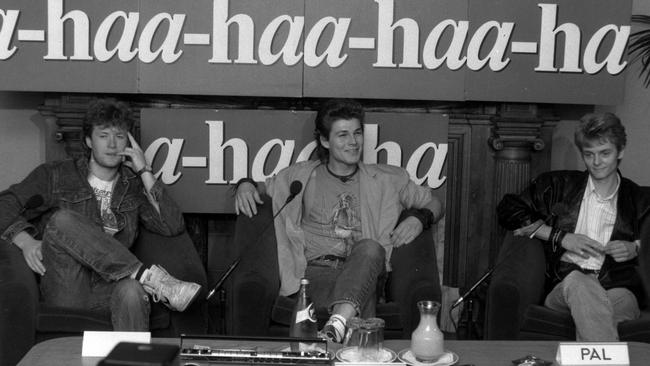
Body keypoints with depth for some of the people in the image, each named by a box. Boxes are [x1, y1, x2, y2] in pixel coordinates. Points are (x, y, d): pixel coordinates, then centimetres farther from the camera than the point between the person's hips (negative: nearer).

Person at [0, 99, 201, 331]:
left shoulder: (134, 186, 19)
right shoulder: (56, 175, 15)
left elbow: (173, 227, 4)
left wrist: (144, 172, 4)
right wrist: (26, 241, -13)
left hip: (107, 292, 0)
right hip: (65, 292, 0)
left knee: (132, 292, -36)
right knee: (62, 220, -28)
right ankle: (150, 279, -30)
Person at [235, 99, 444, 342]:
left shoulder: (386, 180, 19)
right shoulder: (302, 176, 19)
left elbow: (434, 204, 25)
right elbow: (262, 188, 31)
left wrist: (418, 218, 1)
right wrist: (245, 185, 6)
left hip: (363, 274, 1)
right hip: (316, 272, -1)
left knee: (371, 247, -38)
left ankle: (338, 322, -54)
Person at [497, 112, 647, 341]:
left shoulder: (636, 199, 20)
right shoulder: (559, 185, 19)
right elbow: (508, 209, 12)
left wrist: (635, 249, 4)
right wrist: (561, 237, 3)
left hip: (618, 286, 1)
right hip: (565, 285, 0)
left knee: (622, 300, -39)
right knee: (577, 282, -40)